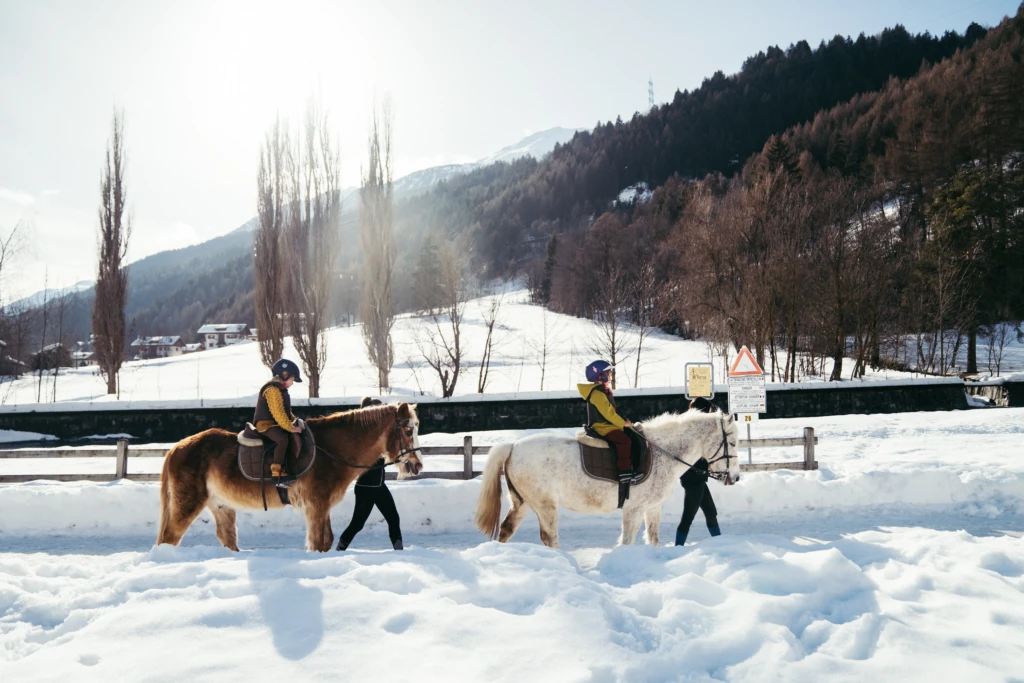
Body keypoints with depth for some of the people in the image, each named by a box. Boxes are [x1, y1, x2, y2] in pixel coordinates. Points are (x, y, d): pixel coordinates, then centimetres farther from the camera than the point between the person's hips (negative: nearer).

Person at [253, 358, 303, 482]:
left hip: (275, 423, 10)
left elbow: (286, 411, 24)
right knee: (283, 439, -32)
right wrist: (290, 427, -22)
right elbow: (278, 413, -23)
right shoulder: (272, 390, -17)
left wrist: (294, 421, 10)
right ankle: (276, 470, -29)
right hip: (265, 423, -10)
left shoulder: (281, 389, 16)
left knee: (295, 435, -5)